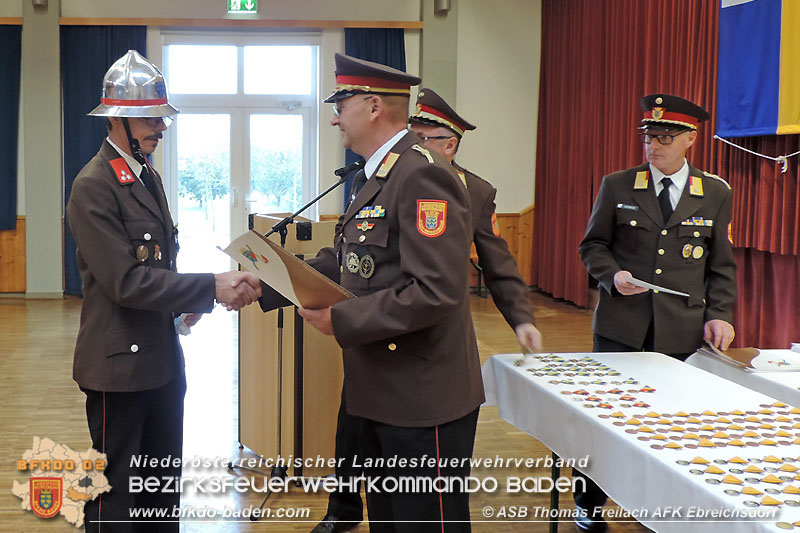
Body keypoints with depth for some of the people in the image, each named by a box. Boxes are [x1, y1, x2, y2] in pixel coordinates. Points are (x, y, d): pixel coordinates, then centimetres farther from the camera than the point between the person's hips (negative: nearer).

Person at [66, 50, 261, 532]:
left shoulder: (148, 177, 12)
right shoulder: (94, 187, -16)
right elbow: (127, 282, -22)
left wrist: (186, 302, 5)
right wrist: (212, 287, -23)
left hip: (162, 360, 9)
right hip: (121, 363, -9)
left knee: (163, 488, 17)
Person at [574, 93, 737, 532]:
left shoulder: (715, 194, 5)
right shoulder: (617, 186, 3)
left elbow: (722, 265, 9)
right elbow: (593, 245, 8)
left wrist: (720, 314, -3)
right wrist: (613, 276, -12)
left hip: (682, 330, 0)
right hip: (621, 325, 0)